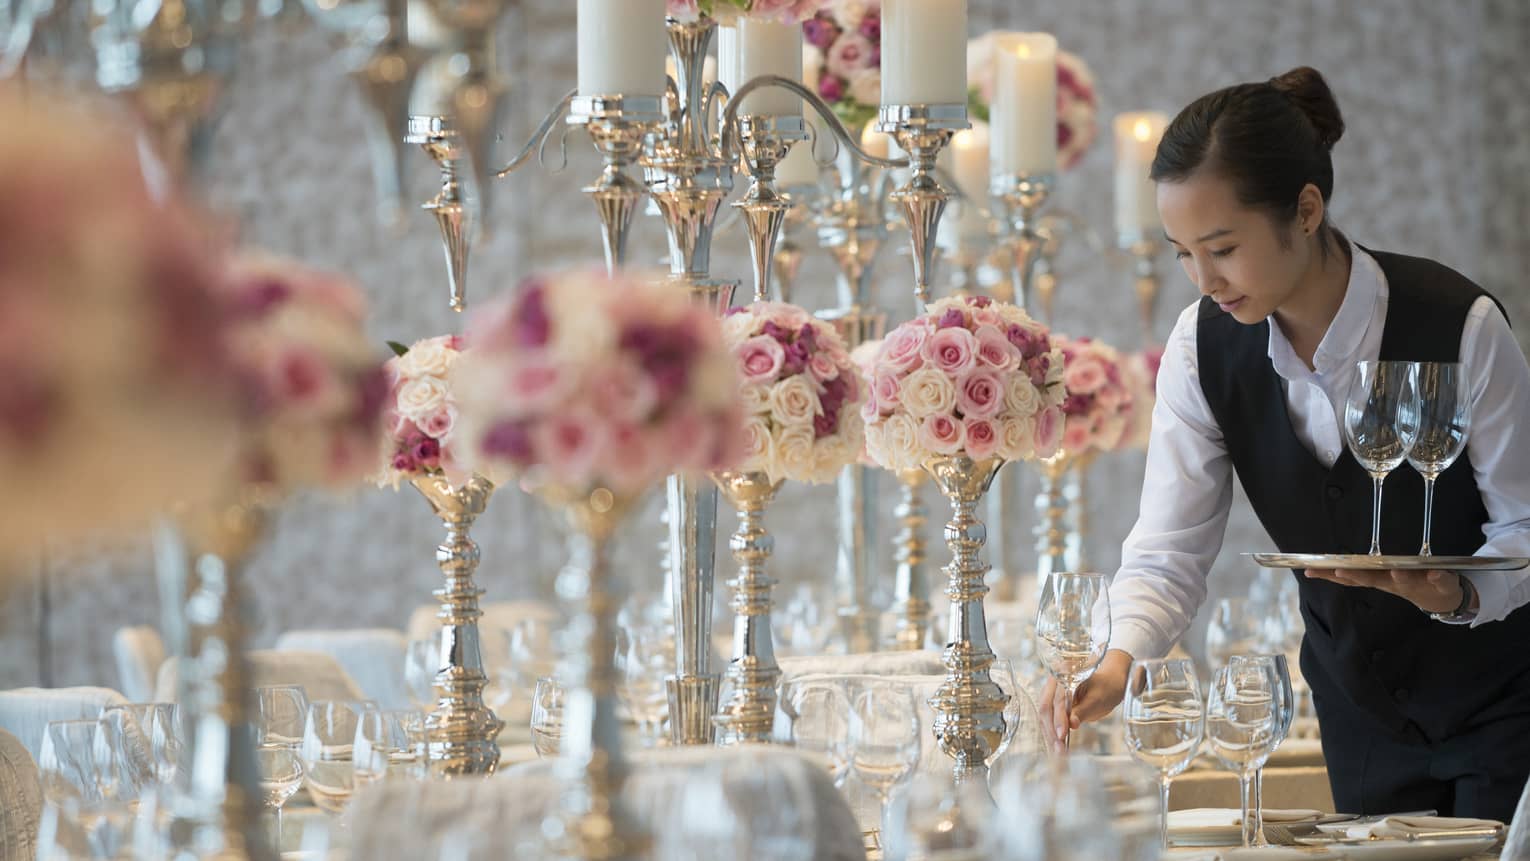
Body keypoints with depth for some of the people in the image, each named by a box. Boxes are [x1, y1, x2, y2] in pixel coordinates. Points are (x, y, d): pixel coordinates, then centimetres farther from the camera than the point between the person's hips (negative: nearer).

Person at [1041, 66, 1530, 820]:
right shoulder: (1204, 346, -12)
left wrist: (1457, 591, -35)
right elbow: (1169, 552, -12)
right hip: (1360, 704, 4)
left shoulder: (1459, 326, -24)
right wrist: (1118, 662, -31)